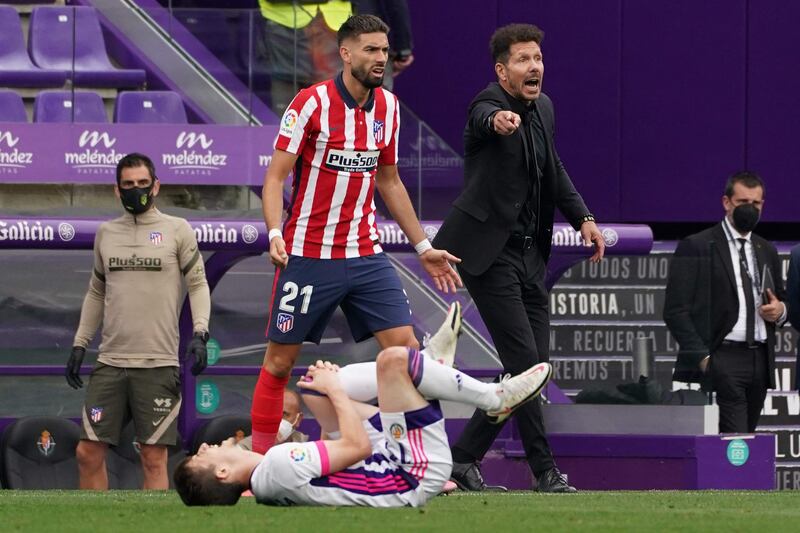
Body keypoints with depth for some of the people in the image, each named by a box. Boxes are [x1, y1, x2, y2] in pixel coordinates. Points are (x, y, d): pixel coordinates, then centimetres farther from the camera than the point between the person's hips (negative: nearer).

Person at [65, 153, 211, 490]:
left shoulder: (177, 230, 2)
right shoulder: (106, 233, 13)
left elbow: (198, 284, 2)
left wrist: (200, 332, -11)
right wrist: (79, 344, 15)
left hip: (158, 364, -4)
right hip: (111, 361, 4)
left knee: (154, 458, -4)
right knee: (89, 453, 0)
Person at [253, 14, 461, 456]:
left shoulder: (388, 107, 7)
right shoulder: (311, 104, -10)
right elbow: (275, 176, -9)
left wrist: (422, 246, 19)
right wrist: (275, 233, -25)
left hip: (366, 256, 5)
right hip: (308, 257, -5)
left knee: (405, 349, -6)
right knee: (280, 361, 0)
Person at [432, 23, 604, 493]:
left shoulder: (543, 108, 9)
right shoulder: (488, 105, -15)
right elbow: (484, 118, -41)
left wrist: (583, 217, 11)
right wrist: (498, 119, -65)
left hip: (530, 251, 8)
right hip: (490, 250, -8)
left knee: (536, 364, 6)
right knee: (524, 361, -13)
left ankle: (464, 456, 14)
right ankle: (545, 471, -7)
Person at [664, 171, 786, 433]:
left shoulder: (766, 251, 18)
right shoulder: (696, 247, -1)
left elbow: (781, 301, 29)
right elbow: (675, 311, -5)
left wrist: (780, 310, 4)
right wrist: (702, 357, -14)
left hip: (760, 361, 6)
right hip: (722, 359, -6)